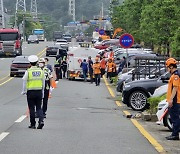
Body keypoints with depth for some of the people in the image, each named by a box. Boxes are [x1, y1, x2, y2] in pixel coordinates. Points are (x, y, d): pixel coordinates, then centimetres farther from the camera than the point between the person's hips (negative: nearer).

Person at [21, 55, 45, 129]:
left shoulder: (28, 71, -10)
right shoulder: (41, 71, 2)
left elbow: (24, 82, -7)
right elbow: (43, 82, 7)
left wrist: (24, 91, 5)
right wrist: (42, 91, 16)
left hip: (30, 92, -3)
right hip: (39, 91, 3)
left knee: (32, 108, 5)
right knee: (39, 108, 10)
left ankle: (33, 124, 9)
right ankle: (41, 120, -10)